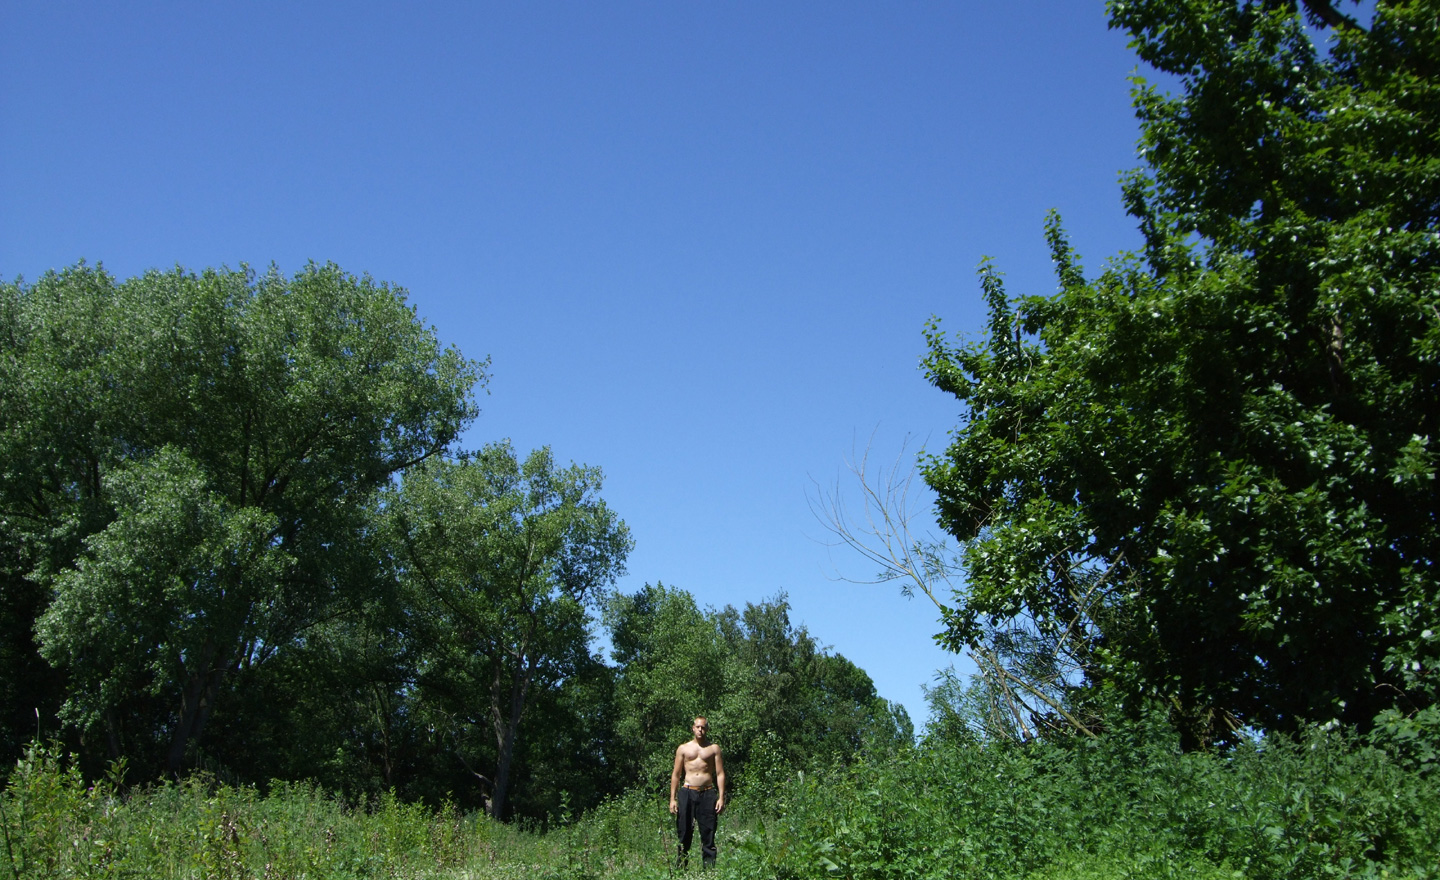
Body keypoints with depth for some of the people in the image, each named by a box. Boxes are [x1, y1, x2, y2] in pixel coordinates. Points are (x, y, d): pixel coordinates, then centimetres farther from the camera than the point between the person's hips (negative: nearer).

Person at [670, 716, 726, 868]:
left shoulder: (714, 748, 10)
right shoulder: (683, 748, 11)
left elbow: (720, 774, 6)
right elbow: (676, 774, 10)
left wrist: (721, 797, -3)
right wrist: (673, 799, 3)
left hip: (708, 794, 0)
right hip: (687, 793, 0)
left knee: (708, 834, -1)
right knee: (684, 834, 0)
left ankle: (709, 868, 3)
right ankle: (680, 868, 7)